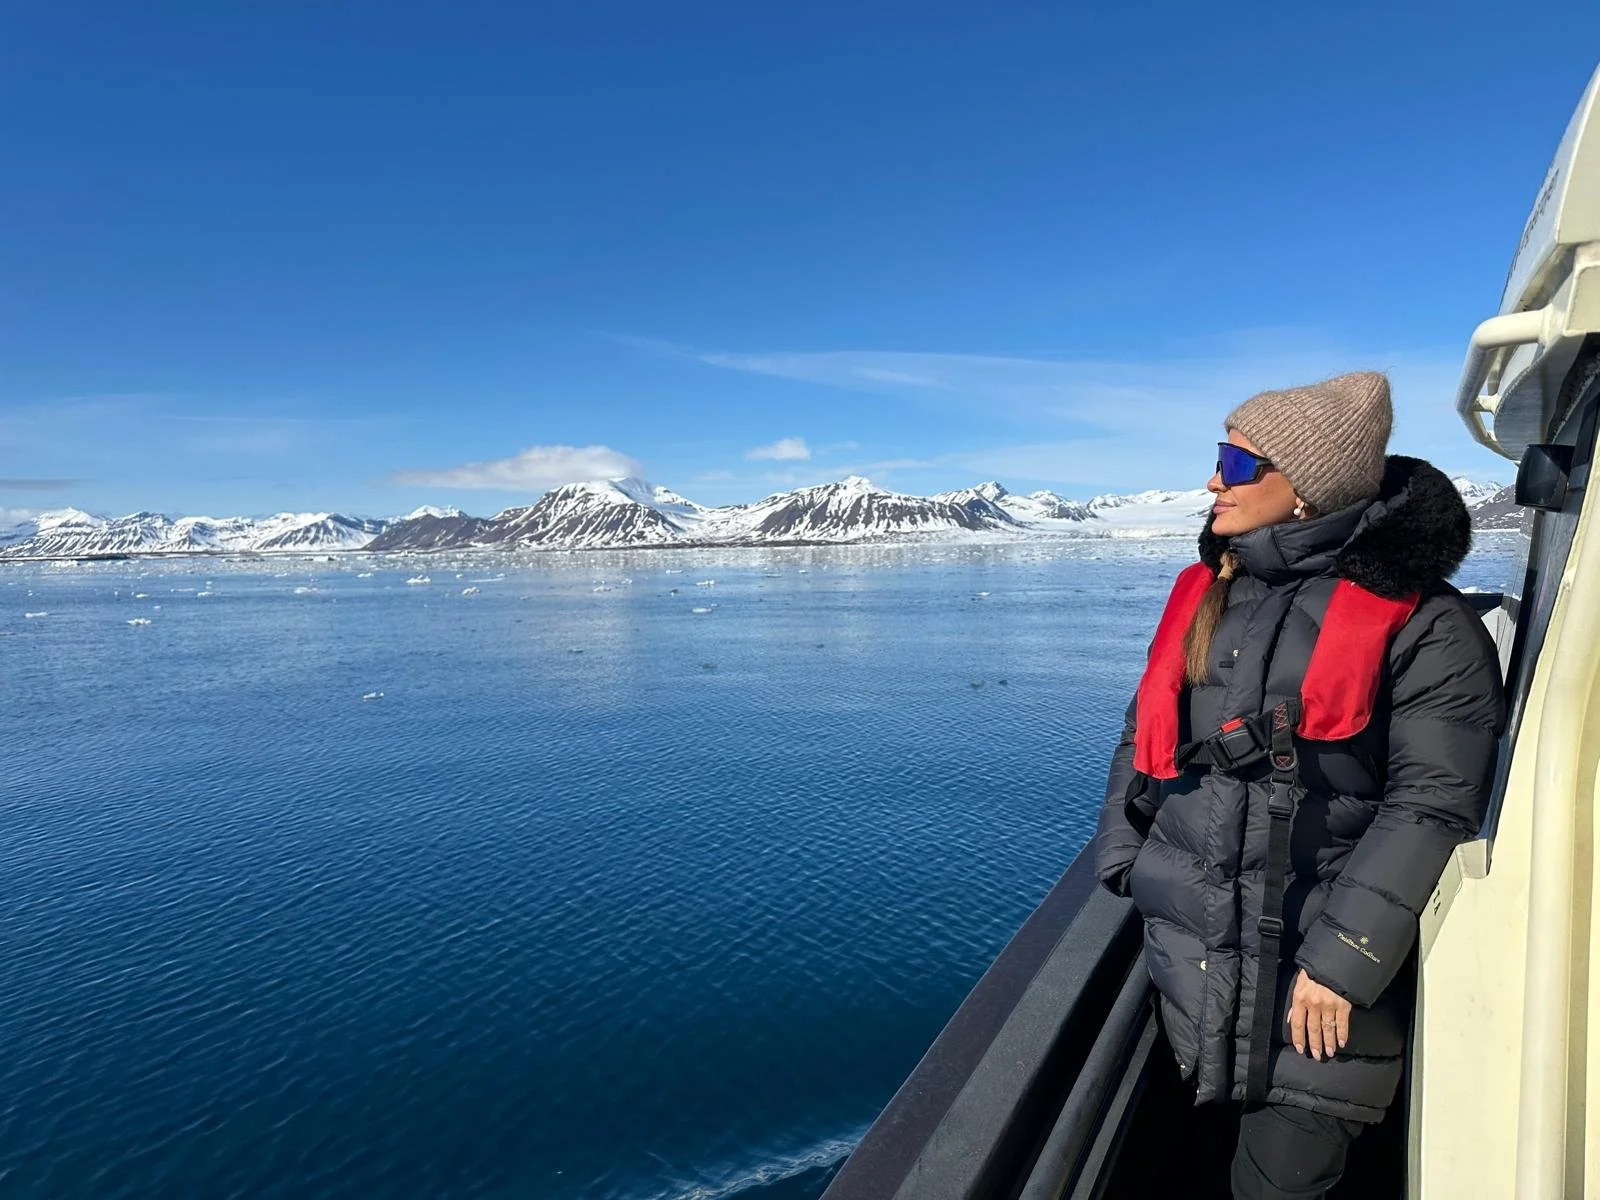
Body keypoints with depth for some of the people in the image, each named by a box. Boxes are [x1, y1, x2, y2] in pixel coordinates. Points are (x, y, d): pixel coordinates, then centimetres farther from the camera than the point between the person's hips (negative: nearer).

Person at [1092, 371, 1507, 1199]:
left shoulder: (1420, 624, -11)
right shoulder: (1206, 592, 6)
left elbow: (1432, 805, -14)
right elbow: (1146, 732, 12)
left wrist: (1343, 959, -17)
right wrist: (1119, 861, 7)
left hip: (1323, 979, -4)